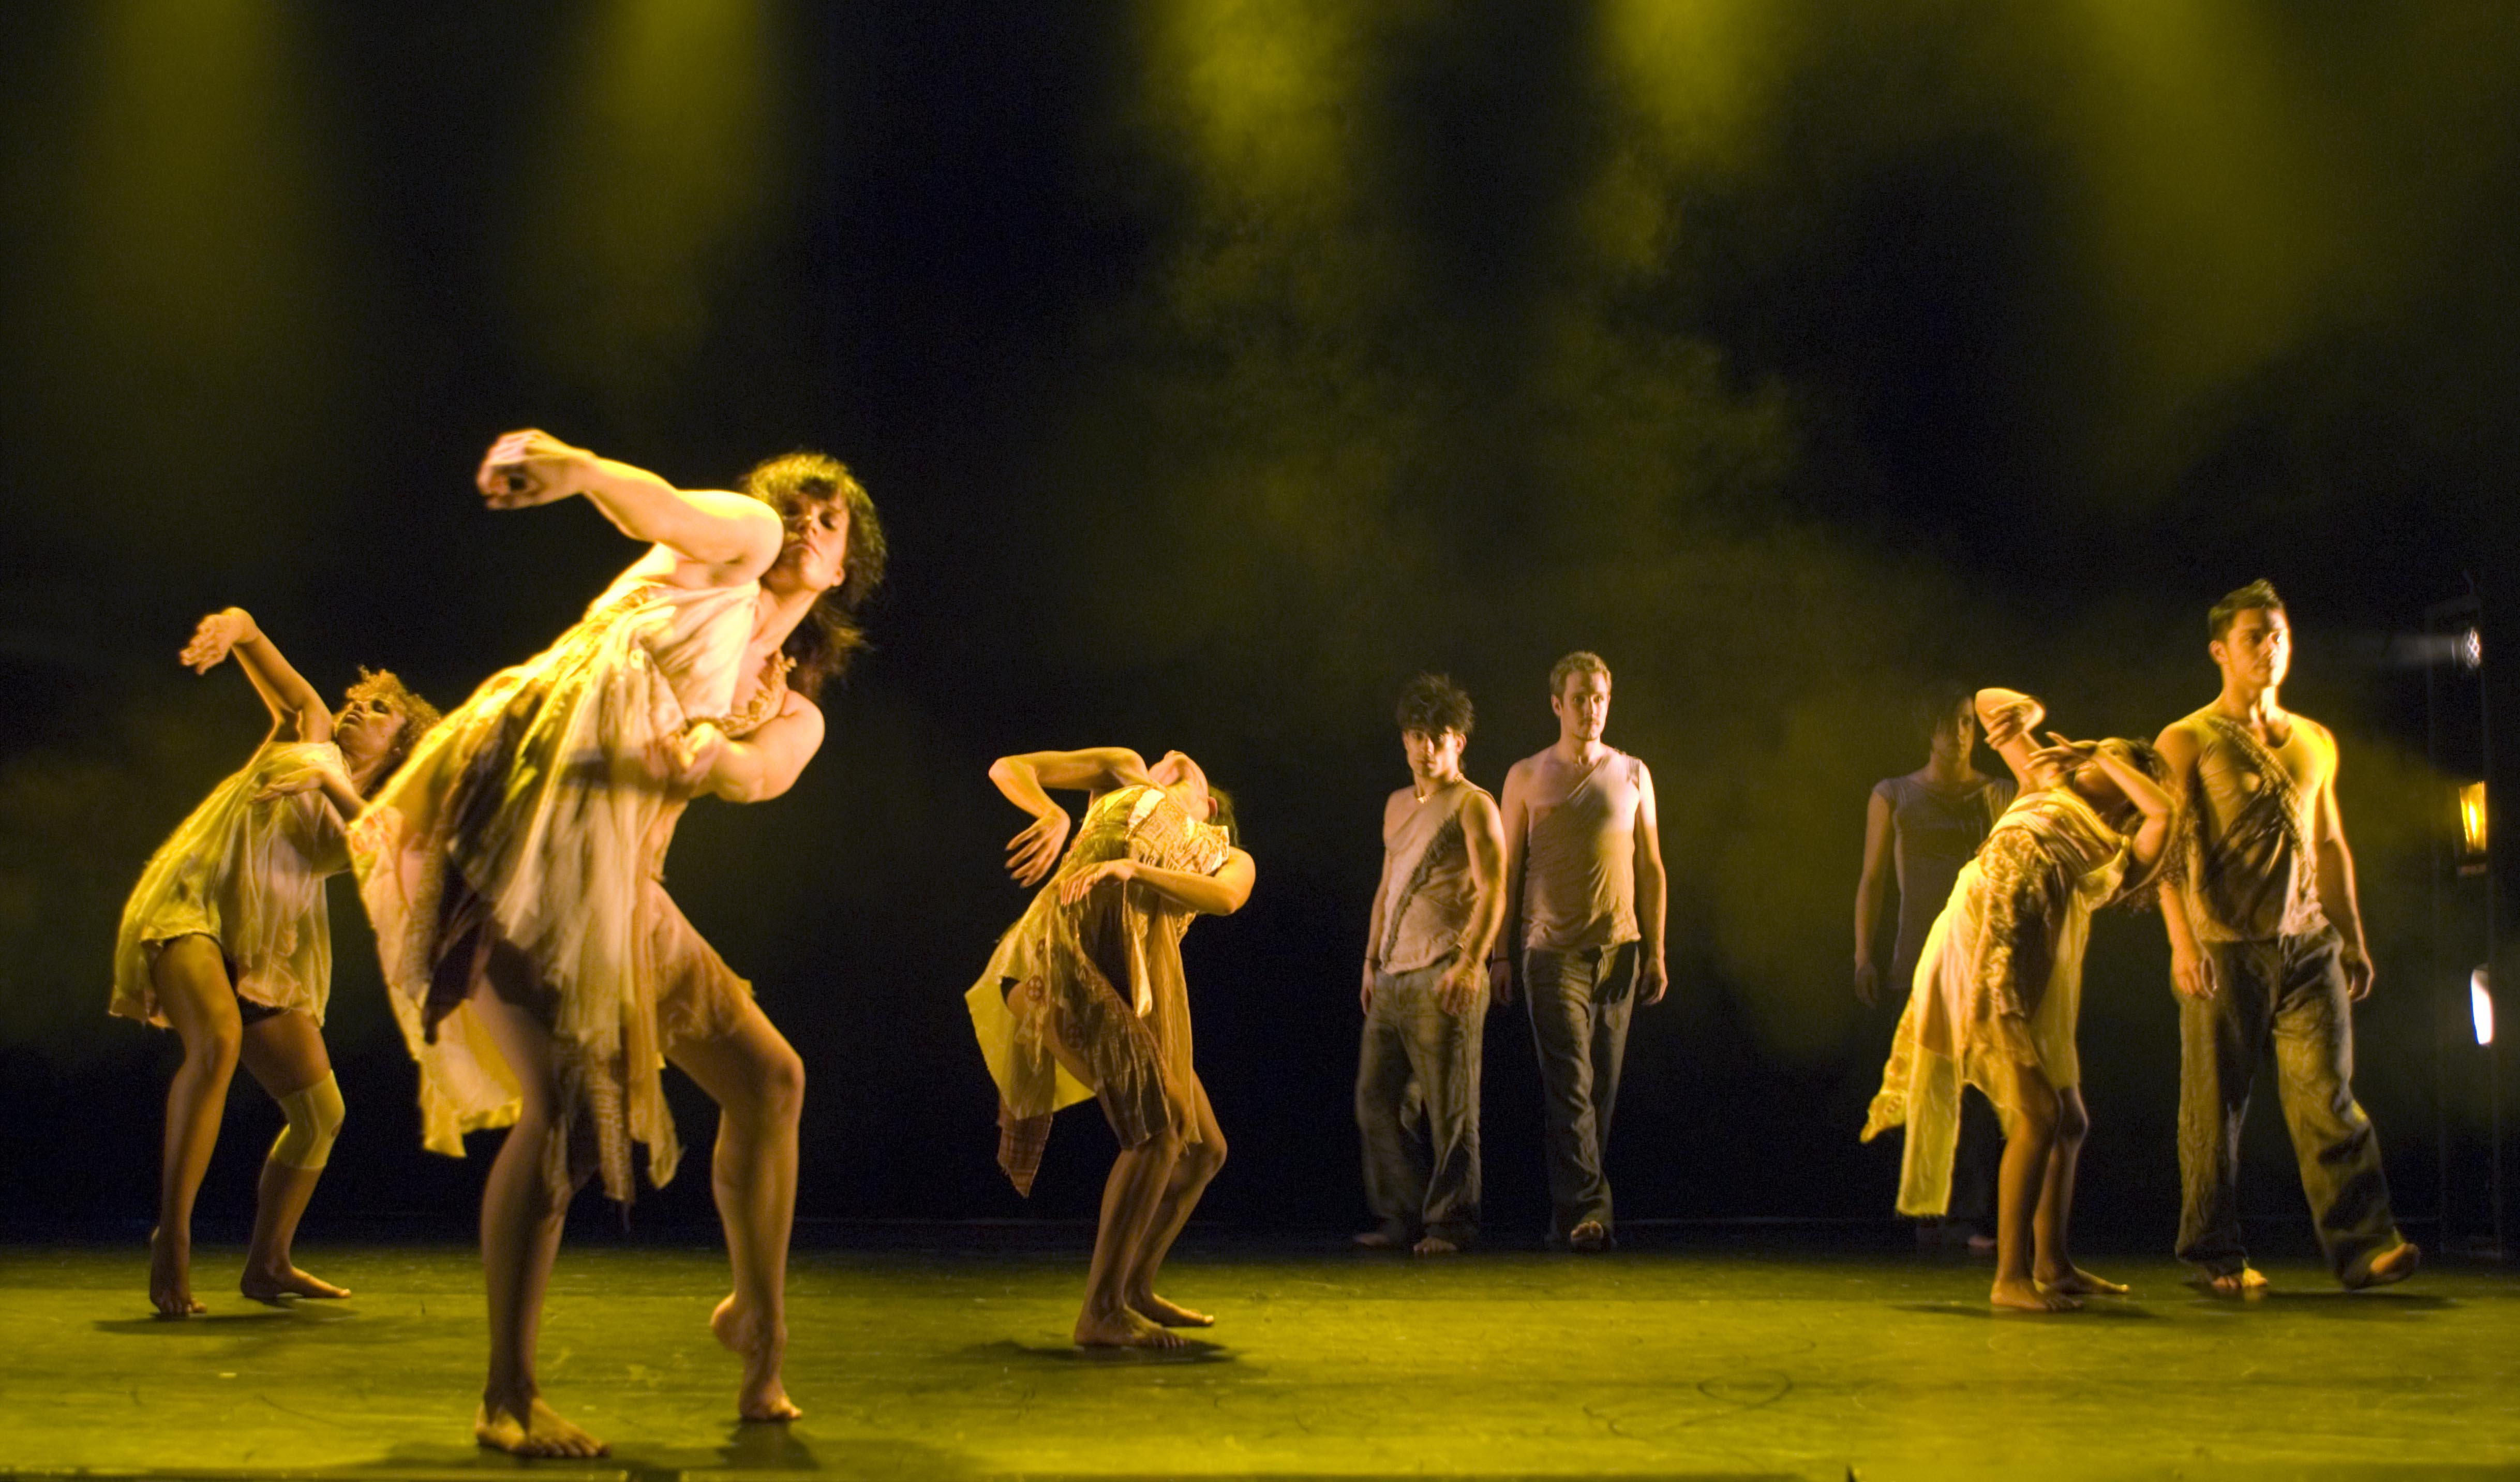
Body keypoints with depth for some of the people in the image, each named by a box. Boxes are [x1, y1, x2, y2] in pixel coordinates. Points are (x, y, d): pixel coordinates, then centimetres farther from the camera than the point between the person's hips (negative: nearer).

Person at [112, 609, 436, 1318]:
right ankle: (172, 1238, -31)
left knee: (322, 1113, 2)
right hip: (187, 907, -5)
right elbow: (252, 635, 5)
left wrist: (329, 782, -21)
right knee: (218, 1039, -32)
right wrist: (230, 627, -18)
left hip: (261, 958, 5)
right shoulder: (305, 730, 15)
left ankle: (267, 1264, 21)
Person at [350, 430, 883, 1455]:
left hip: (619, 890, 7)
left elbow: (758, 774, -1)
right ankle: (507, 1399, -11)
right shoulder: (733, 541, 12)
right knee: (566, 1107, -17)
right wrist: (577, 467, -35)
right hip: (521, 831, -7)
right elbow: (655, 506, -12)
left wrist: (710, 755, -26)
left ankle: (758, 1325, 24)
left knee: (767, 1077, 7)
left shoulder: (792, 714, 23)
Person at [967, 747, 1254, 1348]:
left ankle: (1135, 1289, 28)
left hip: (1142, 991, 6)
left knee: (1205, 1148, 9)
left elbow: (1225, 899, 1)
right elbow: (1009, 769, 17)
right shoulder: (1123, 773, 24)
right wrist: (1053, 815, -6)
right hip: (1071, 951, -5)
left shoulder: (1231, 861, 26)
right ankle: (1100, 1312, -17)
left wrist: (1132, 869, -14)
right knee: (1160, 1127, -19)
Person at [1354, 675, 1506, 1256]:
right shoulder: (1397, 805, 20)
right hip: (1393, 978, 8)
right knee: (1377, 1100, 6)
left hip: (1443, 978, -8)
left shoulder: (1472, 805, -3)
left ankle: (1450, 1223, 1)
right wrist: (1371, 961, 20)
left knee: (1450, 1108, -5)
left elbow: (1492, 891, -11)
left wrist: (1471, 963, -22)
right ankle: (1402, 1218, 13)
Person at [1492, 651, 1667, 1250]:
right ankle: (1587, 1208, -17)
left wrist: (1656, 952, 6)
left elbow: (1650, 869, 13)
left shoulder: (1633, 775, 11)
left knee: (1603, 1086, 4)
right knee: (1570, 1083, -12)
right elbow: (1508, 869, 6)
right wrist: (1500, 953, 1)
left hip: (1619, 948, 3)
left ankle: (1569, 1214, 12)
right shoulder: (1527, 777, 5)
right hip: (1552, 949, -3)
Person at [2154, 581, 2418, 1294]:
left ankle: (2362, 1242, -7)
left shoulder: (2316, 742, 19)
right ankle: (2216, 1252, 6)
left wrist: (2353, 938, 19)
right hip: (2225, 946, -4)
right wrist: (2182, 940, -17)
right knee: (2215, 1102, -1)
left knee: (2327, 1093, -4)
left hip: (2308, 944, 4)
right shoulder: (2187, 740, 3)